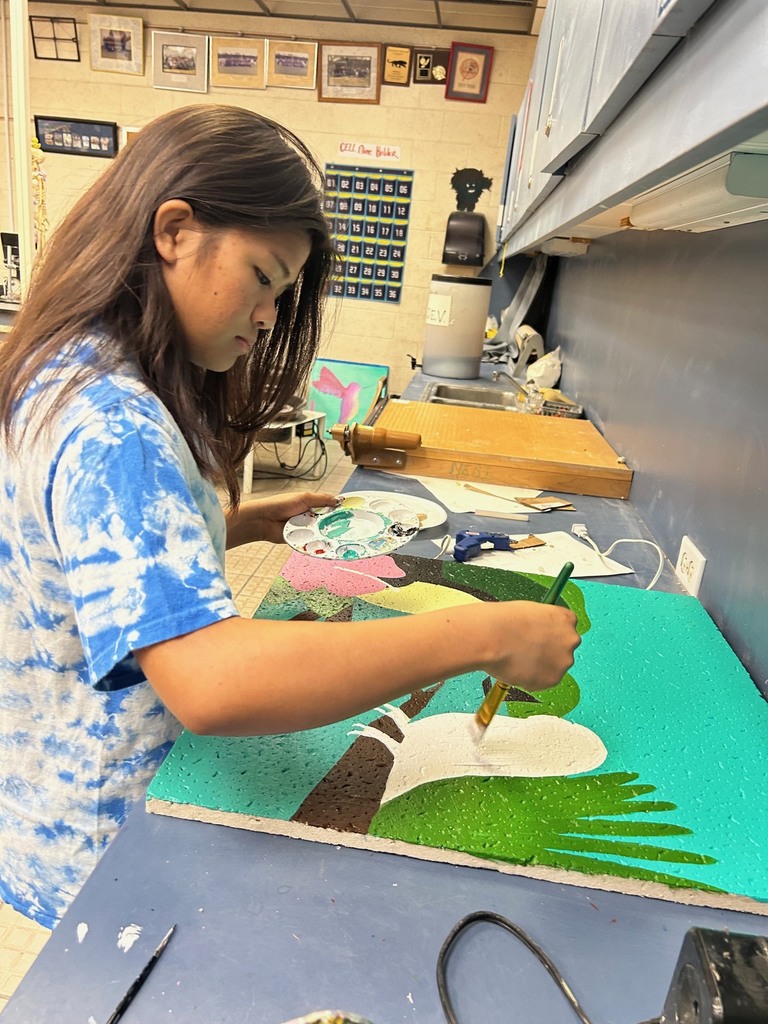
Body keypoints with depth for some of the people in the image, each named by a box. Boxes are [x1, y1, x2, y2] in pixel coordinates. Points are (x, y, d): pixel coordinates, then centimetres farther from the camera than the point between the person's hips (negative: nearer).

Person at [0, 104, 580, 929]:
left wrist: (244, 522, 1)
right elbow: (207, 681, -44)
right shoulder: (110, 427, -32)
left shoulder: (84, 376, 2)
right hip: (99, 852, -9)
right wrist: (487, 635, -39)